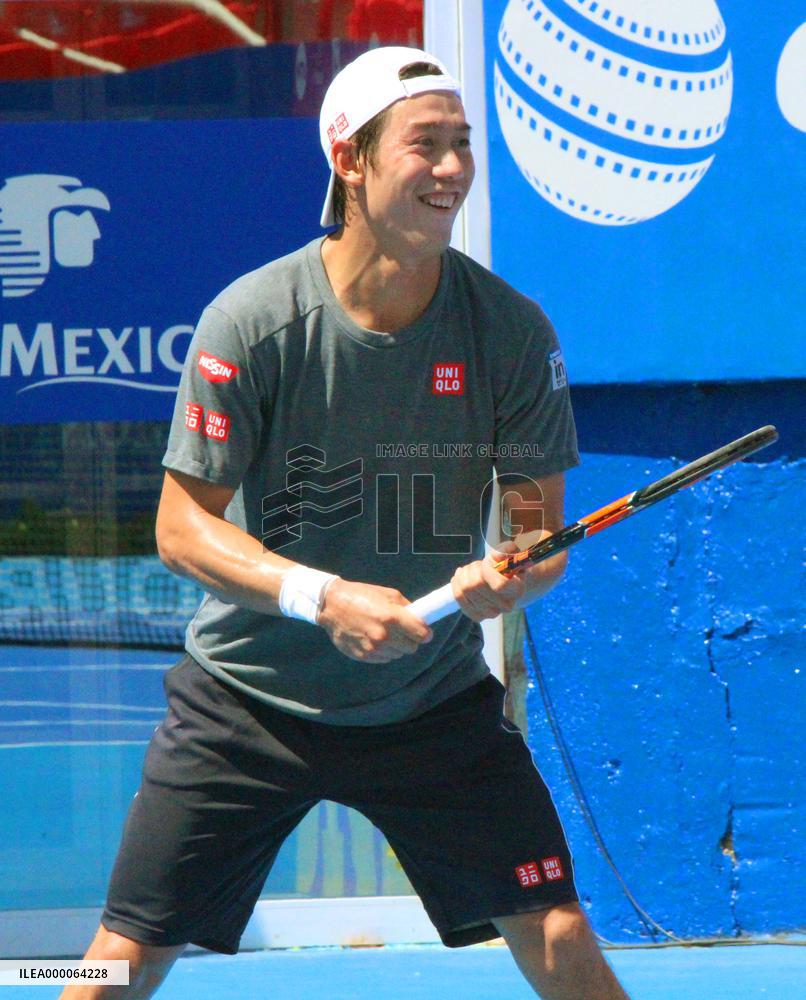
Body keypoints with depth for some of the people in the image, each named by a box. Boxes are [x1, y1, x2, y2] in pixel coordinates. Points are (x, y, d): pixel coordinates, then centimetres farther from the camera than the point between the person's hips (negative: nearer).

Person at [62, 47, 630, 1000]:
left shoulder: (511, 330, -9)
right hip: (247, 696, -1)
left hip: (435, 698, 2)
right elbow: (183, 526, -13)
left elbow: (540, 529, -2)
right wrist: (321, 597, -28)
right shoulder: (253, 319, -15)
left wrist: (508, 576, -26)